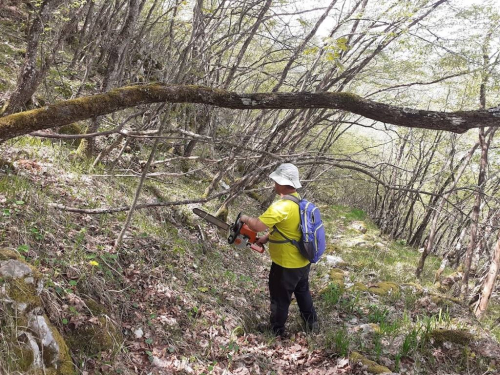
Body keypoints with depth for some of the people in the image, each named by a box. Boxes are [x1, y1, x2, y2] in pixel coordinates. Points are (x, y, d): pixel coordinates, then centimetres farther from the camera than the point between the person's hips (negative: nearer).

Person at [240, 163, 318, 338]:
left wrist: (245, 218, -11)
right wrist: (266, 238, 10)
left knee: (280, 300, 11)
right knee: (303, 292, 28)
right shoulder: (298, 201, 1)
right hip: (303, 261, 9)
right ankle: (312, 323, 44)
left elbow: (258, 226, -31)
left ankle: (277, 332, 28)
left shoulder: (282, 206, -29)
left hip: (286, 265, -9)